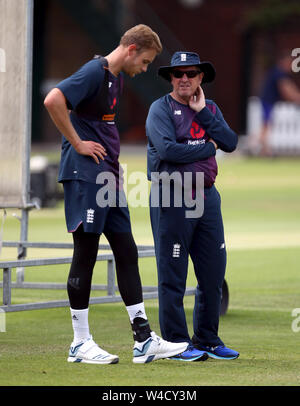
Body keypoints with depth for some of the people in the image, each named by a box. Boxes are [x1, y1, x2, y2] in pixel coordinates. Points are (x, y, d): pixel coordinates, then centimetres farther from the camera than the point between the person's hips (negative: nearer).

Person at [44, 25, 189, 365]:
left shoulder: (116, 78, 17)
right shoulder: (94, 72, -13)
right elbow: (53, 101, -26)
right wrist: (77, 143, -19)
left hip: (109, 176, 10)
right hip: (85, 174, -10)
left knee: (126, 251, 8)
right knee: (86, 254, -4)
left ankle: (144, 340, 9)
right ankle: (80, 343, 2)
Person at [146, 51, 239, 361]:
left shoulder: (210, 109, 14)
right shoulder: (161, 109, -4)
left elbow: (230, 143, 0)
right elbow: (168, 150, -19)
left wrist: (202, 112, -5)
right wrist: (207, 148, -8)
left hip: (207, 196, 6)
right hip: (171, 199, -6)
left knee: (213, 272, 8)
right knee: (172, 276, -3)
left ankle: (207, 340, 19)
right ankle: (176, 343, 4)